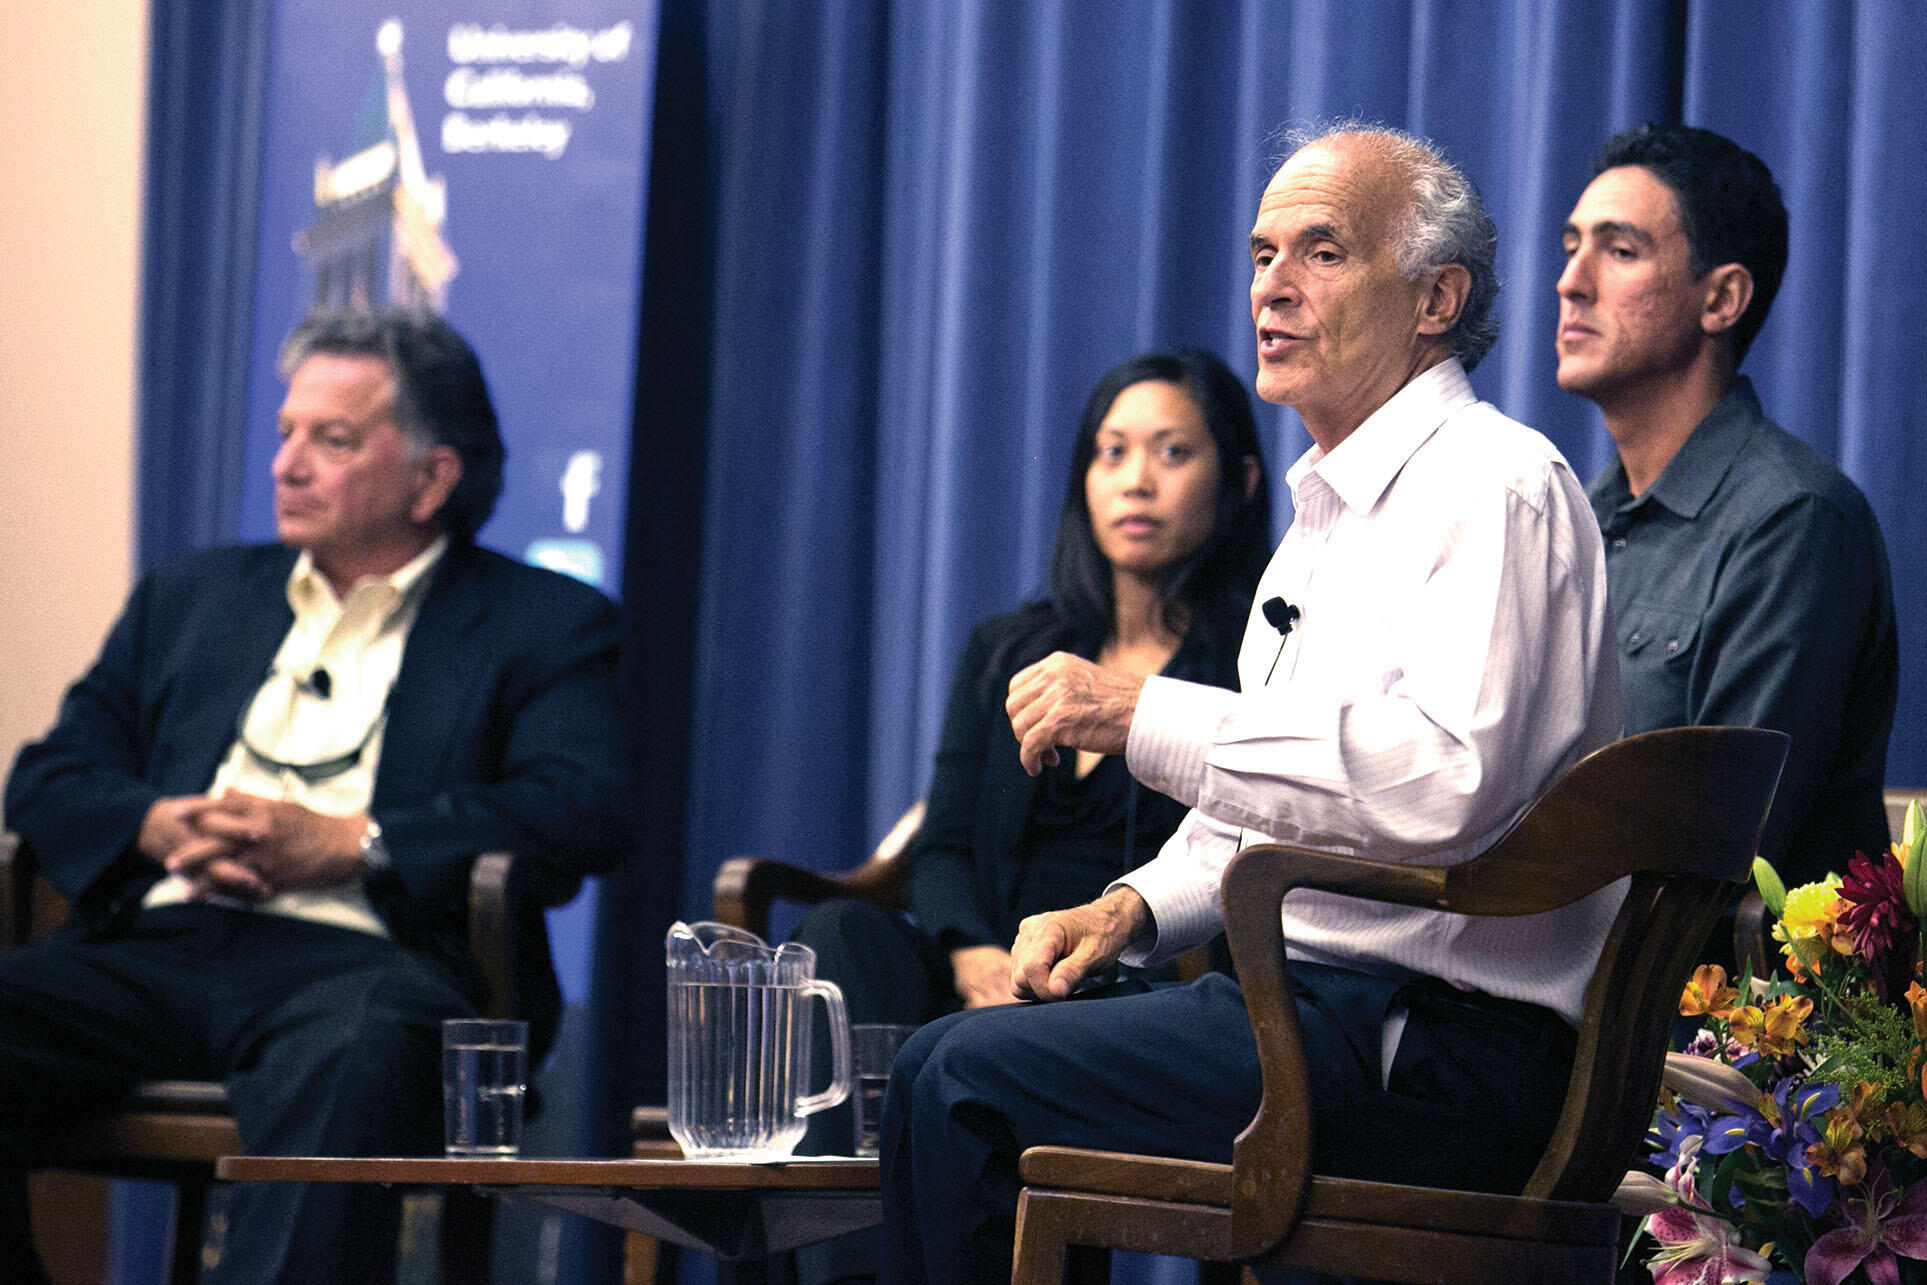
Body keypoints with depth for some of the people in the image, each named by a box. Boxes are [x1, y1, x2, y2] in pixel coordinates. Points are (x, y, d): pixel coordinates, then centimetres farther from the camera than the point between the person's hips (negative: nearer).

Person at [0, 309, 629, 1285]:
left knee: (354, 1061, -41)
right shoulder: (192, 596, 30)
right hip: (155, 943, 4)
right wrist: (164, 827, -2)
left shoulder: (543, 626, 16)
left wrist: (344, 843, -9)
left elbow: (583, 813, -1)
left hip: (354, 954, -4)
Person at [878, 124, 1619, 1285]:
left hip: (1432, 1041, -10)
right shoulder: (1331, 512, 22)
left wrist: (1146, 717, -21)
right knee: (946, 1056, 3)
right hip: (1322, 999, 10)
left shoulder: (1494, 485, -11)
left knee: (971, 1082, -19)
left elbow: (1439, 780, -27)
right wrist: (1136, 907, 9)